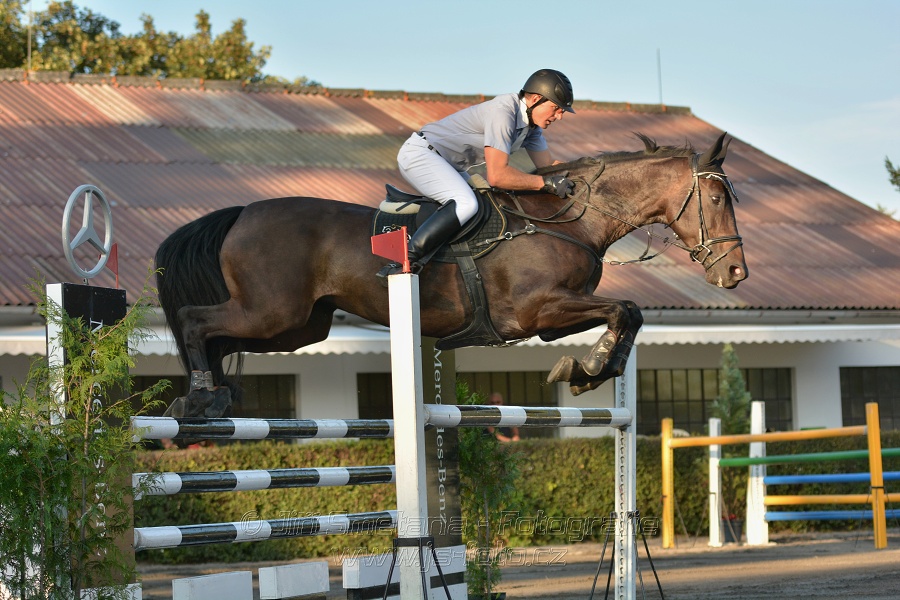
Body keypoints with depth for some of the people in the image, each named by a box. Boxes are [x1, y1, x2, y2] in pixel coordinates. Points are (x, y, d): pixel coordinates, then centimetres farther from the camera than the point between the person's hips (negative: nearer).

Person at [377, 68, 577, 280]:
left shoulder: (532, 121, 4)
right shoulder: (503, 111, -26)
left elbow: (548, 165, 9)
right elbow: (497, 175, -31)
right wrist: (546, 183, -26)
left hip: (449, 165, 11)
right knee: (465, 204, -31)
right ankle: (405, 263, -33)